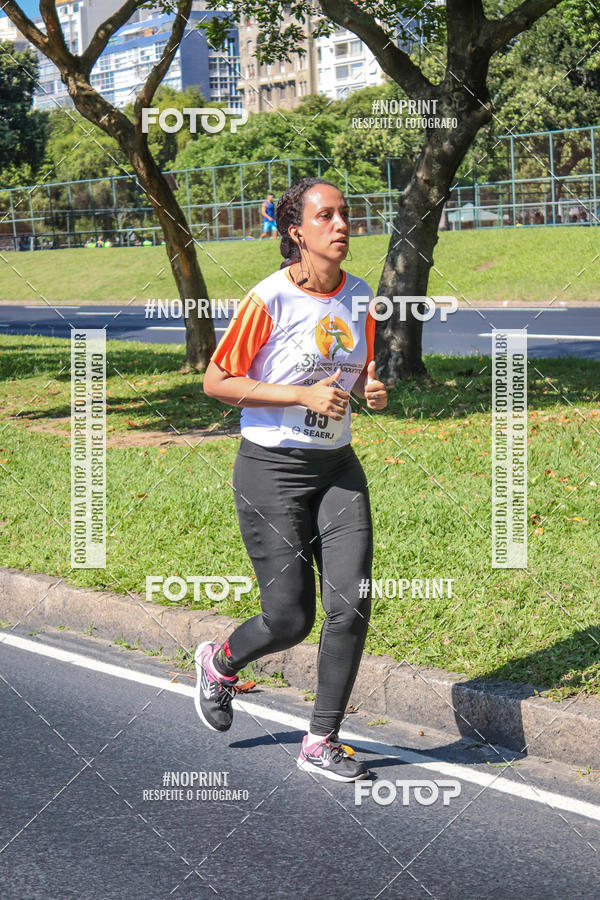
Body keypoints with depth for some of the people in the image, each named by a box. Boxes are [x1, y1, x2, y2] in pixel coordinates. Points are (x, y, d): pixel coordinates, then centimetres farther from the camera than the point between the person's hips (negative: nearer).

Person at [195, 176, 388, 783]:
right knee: (290, 618, -2)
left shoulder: (359, 295, 4)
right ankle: (220, 662, 32)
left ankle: (321, 742, 8)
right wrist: (304, 395, -19)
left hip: (338, 467, 5)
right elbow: (216, 382, -12)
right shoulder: (270, 299, -14)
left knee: (352, 603, -7)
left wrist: (371, 390, -4)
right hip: (271, 470, -5)